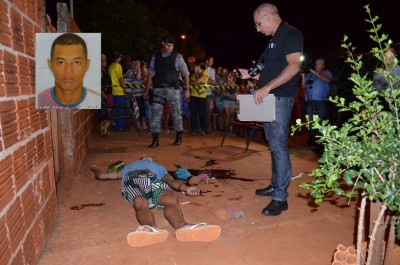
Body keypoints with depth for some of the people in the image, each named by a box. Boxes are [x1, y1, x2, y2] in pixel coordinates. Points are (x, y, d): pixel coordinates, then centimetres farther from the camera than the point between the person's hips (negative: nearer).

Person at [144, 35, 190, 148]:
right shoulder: (155, 57, 6)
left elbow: (185, 74, 2)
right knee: (155, 113, -3)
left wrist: (187, 89, -3)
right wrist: (147, 90, 8)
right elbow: (151, 74, 9)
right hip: (158, 89, 2)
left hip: (173, 89, -1)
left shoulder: (177, 57, -1)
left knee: (176, 112, 7)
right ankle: (155, 140, 5)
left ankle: (179, 137, 25)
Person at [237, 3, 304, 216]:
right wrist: (251, 75, 14)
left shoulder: (291, 34, -7)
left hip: (281, 98, -10)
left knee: (278, 145, -10)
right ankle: (275, 185, 25)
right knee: (274, 144, 14)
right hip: (269, 98, 10)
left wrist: (267, 87, -25)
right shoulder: (274, 40, 21)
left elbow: (293, 67, -19)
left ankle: (280, 198, -5)